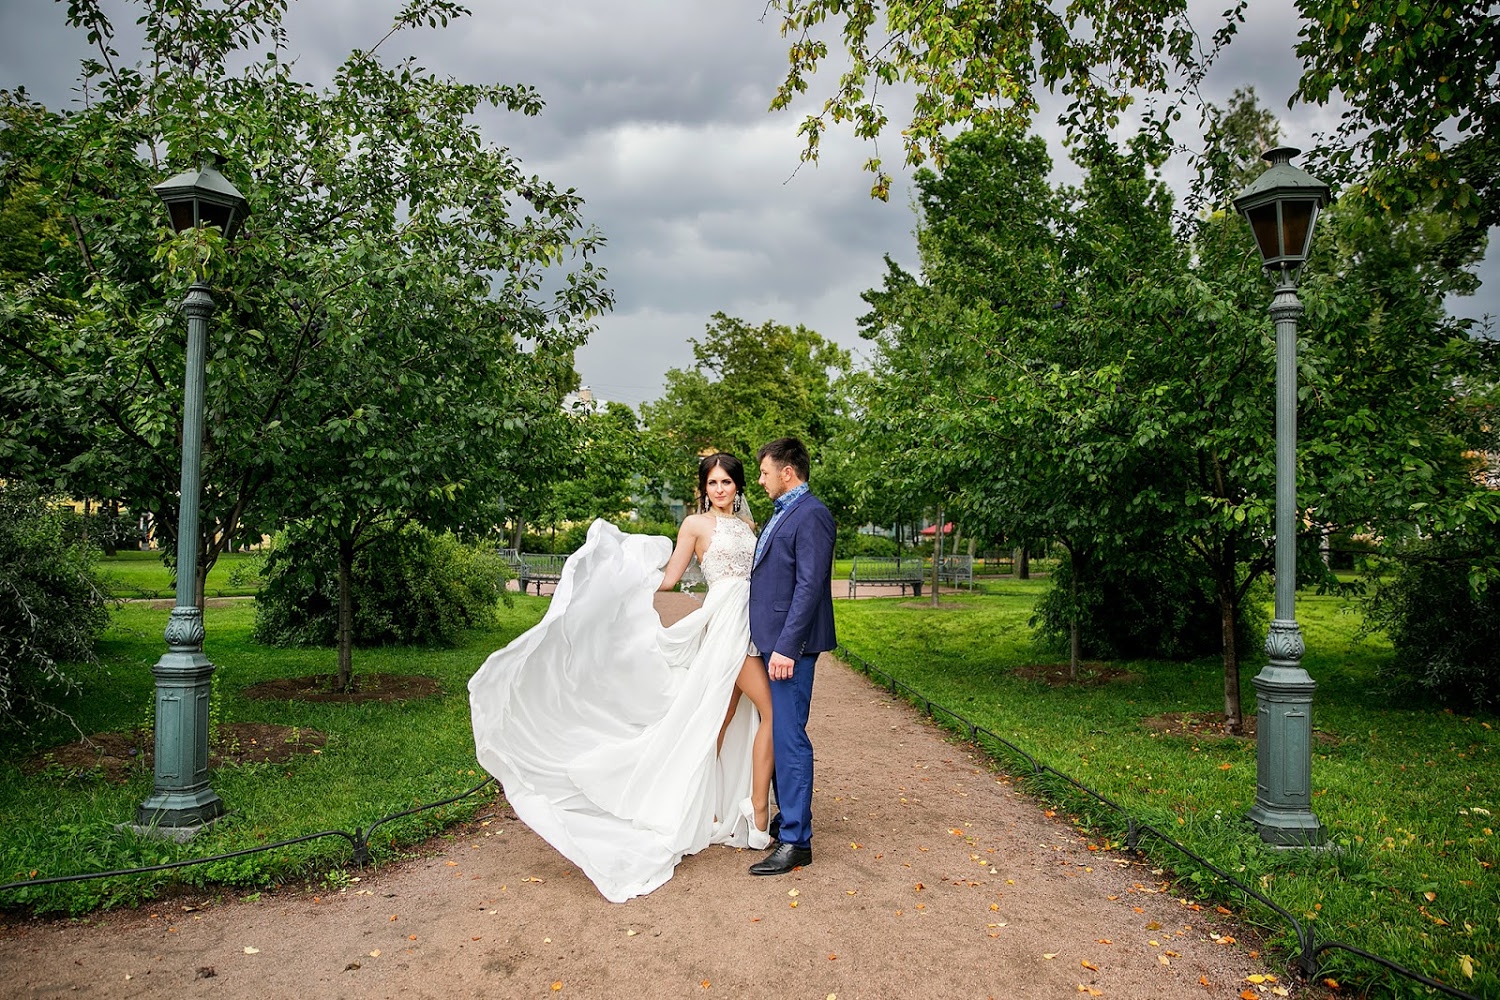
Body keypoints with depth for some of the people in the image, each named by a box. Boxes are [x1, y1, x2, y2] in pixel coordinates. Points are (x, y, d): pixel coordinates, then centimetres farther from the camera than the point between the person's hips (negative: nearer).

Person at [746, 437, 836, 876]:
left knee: (789, 737, -6)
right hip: (772, 640, 10)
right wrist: (770, 642, 18)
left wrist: (786, 647, -23)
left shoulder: (811, 515, -13)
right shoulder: (782, 514, 17)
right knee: (777, 733, 17)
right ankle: (786, 816, 31)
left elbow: (809, 586, -20)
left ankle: (795, 841, 1)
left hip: (790, 645, -10)